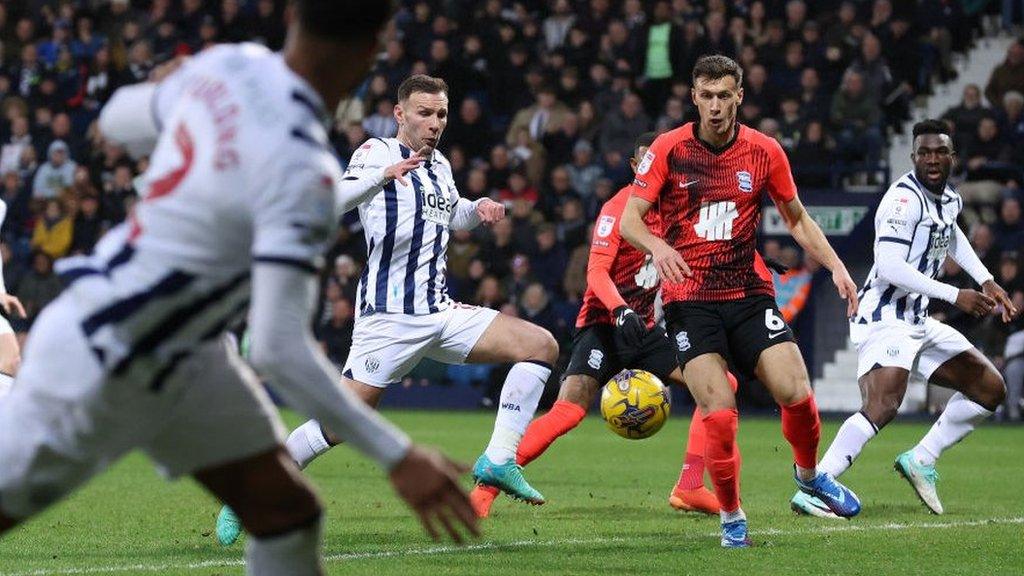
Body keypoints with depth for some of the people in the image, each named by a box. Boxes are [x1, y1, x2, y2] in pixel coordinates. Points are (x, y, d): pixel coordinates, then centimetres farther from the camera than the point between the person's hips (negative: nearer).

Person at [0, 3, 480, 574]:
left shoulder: (230, 66, -8)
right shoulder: (302, 170, -31)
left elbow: (119, 118, 13)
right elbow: (278, 349, -33)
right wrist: (399, 457, -30)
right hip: (100, 365, -9)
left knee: (286, 511, 4)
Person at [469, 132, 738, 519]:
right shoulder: (619, 208, -12)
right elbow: (596, 271, -20)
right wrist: (621, 311, -35)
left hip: (645, 328, 7)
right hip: (604, 324, -7)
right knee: (568, 412, -22)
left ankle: (689, 488, 0)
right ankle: (484, 490, -17)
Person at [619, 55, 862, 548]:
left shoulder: (764, 151, 2)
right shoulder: (668, 149, -4)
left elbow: (797, 219, 14)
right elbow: (629, 220, -7)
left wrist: (835, 266, 1)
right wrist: (657, 245, -28)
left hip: (749, 291, 2)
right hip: (689, 299, -2)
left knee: (796, 393, -13)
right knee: (719, 413, -15)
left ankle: (809, 474, 18)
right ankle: (732, 517, 5)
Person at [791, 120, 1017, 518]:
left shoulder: (950, 200, 12)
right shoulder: (904, 198, -16)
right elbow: (891, 266, -25)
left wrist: (986, 282, 28)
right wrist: (955, 296, -22)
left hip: (918, 322, 9)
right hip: (885, 318, -9)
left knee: (990, 389, 11)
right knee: (883, 407, -29)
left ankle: (921, 460, 13)